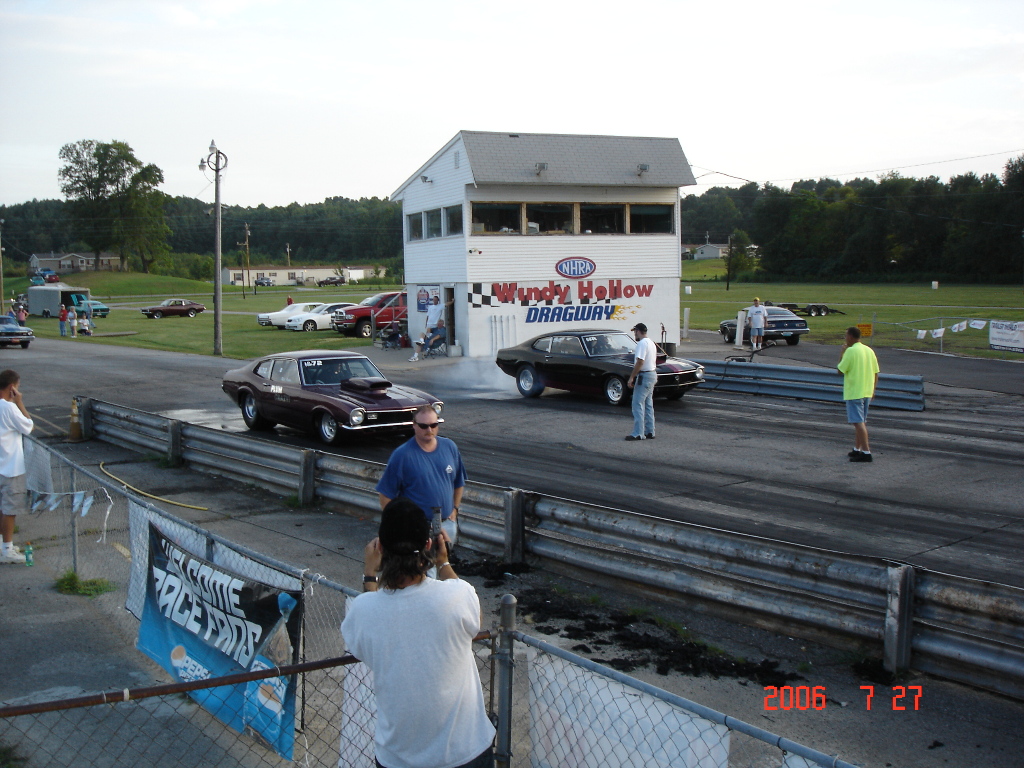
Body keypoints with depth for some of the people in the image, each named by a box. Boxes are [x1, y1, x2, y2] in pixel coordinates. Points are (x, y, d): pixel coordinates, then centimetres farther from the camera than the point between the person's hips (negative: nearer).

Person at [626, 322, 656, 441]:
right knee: (648, 404, 13)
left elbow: (640, 362, -23)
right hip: (652, 374, 10)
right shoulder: (651, 343, 16)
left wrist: (631, 377, -20)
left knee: (638, 404, -9)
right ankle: (649, 432, 16)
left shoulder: (642, 343, -15)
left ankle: (638, 433, -11)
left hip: (644, 376, -10)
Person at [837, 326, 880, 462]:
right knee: (861, 422, 17)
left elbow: (840, 370, -10)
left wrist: (842, 353, -1)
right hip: (867, 393, 8)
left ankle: (866, 452, -15)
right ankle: (857, 449, 27)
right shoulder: (869, 351, 9)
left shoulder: (851, 351, -14)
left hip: (854, 393, -8)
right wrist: (872, 390, 19)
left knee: (859, 422, -9)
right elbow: (876, 373, 11)